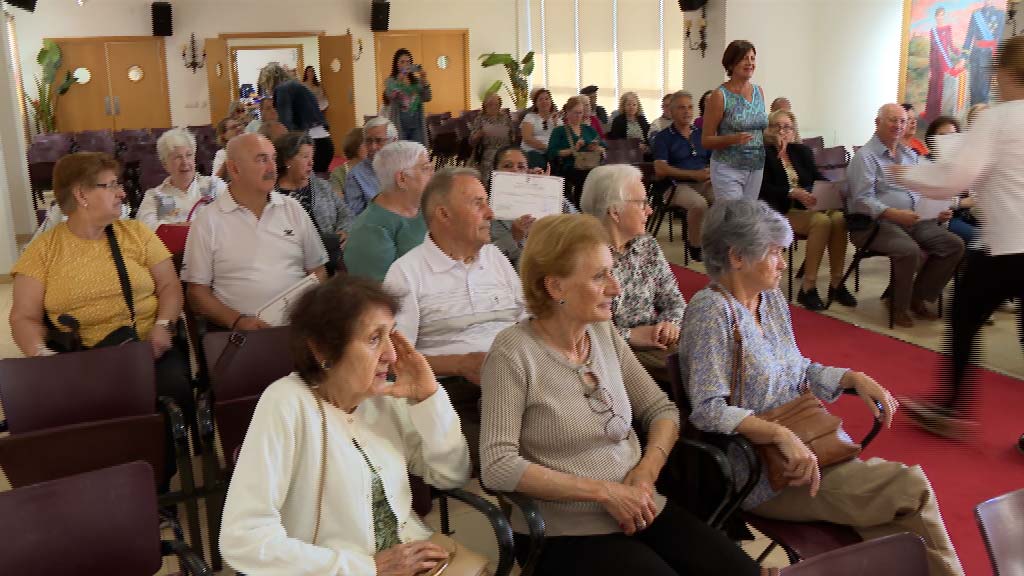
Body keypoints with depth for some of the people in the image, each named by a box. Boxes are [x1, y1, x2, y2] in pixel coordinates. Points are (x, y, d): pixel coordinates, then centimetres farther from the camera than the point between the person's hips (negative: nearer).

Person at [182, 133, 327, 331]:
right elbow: (197, 290, 3)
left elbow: (317, 271, 16)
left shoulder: (293, 209, 12)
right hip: (242, 332, -2)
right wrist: (237, 321, -12)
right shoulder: (207, 221, 3)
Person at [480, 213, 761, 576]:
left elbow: (661, 410, 11)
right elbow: (497, 467, -20)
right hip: (565, 531, -5)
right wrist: (604, 491, -19)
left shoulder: (605, 334, 4)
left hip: (639, 512, 6)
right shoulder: (515, 352, -15)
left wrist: (646, 472, -8)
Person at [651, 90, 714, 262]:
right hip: (674, 185, -4)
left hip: (702, 183, 4)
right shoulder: (663, 137, 2)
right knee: (699, 203, -34)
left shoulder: (701, 134, 18)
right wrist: (694, 174, -18)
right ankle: (694, 247, -14)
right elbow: (660, 170, -10)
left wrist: (713, 172, -9)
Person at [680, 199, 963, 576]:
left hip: (807, 445, 7)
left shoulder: (771, 300, 9)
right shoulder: (711, 311, -16)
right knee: (909, 487, -11)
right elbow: (707, 411, -23)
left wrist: (854, 378, 4)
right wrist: (781, 434, -32)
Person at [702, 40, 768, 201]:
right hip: (728, 168, -6)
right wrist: (733, 139, -22)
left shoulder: (759, 91, 10)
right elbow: (706, 140, -7)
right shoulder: (720, 95, -8)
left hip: (757, 168, 6)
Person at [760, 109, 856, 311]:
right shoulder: (764, 153, 1)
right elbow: (764, 188, -11)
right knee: (821, 221, -32)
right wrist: (792, 192, -26)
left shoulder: (801, 151, 19)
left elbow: (817, 177, 10)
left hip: (808, 206, 5)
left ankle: (836, 284, -19)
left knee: (838, 218, -26)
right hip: (782, 211, -5)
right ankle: (808, 288, -26)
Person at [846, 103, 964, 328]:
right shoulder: (865, 156, -6)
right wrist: (894, 214, -30)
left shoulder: (910, 155, 19)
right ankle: (899, 306, -9)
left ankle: (918, 297, 6)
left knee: (954, 244, -8)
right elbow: (862, 200, -16)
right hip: (876, 223, -8)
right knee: (909, 250, -33)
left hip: (914, 220, 8)